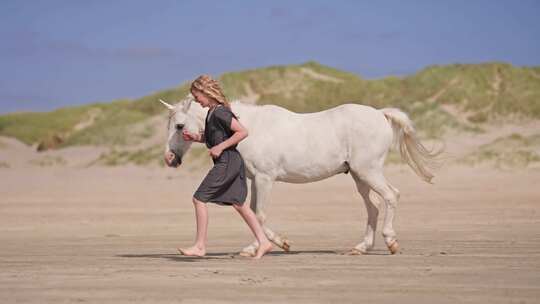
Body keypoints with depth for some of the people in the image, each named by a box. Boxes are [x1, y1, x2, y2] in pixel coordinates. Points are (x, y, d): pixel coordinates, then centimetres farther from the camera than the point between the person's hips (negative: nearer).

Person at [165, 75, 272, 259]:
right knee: (238, 203, 12)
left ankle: (200, 246, -4)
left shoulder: (220, 112, -17)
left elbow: (242, 132, -21)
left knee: (199, 199, -8)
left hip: (227, 162, -10)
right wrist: (195, 138, 11)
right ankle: (263, 242, 14)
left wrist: (220, 147, -21)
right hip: (232, 162, 10)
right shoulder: (212, 112, 14)